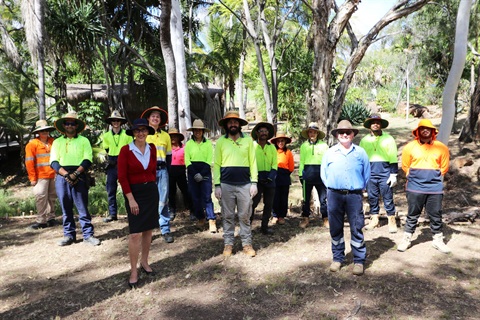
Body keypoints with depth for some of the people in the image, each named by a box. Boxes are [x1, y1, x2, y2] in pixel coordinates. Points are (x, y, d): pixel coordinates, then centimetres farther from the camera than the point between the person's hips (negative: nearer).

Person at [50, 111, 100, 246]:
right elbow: (53, 162, 4)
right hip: (62, 177, 2)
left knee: (82, 207, -3)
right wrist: (66, 174, -12)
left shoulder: (84, 141, 7)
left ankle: (88, 235, 4)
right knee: (66, 208, 7)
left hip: (79, 177, -2)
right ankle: (69, 235, 17)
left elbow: (87, 160, -3)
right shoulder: (57, 142, 13)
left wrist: (75, 174, -15)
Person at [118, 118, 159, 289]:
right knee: (135, 233, -4)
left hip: (151, 192, 4)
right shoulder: (126, 150, -9)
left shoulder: (152, 149, 3)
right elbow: (122, 177, -10)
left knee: (148, 230, 12)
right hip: (134, 193, -4)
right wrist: (131, 199, -14)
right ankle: (133, 271, 8)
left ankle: (144, 262, 29)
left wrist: (151, 187, 5)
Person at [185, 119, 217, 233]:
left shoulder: (208, 143, 5)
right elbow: (187, 160, 1)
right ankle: (200, 218, 21)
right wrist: (195, 174, -10)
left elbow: (210, 160, -1)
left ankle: (212, 221, -10)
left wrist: (202, 174, -11)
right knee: (195, 197, 5)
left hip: (205, 172, -2)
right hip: (192, 172, 2)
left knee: (207, 197, -8)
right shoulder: (188, 144, 7)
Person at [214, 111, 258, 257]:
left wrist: (254, 183, -1)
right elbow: (216, 164, 3)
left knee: (245, 216, 7)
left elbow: (253, 162, 4)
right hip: (226, 184, 0)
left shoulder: (248, 140, 4)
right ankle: (228, 244, 20)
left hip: (245, 184, 0)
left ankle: (247, 244, 19)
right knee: (228, 216, 8)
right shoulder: (220, 141, 3)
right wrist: (217, 185, -2)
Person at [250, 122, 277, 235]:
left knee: (269, 204, 8)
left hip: (269, 179, 4)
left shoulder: (272, 147, 10)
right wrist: (256, 178, -12)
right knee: (253, 203, -6)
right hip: (256, 179, -4)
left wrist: (270, 177, -10)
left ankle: (264, 227, 19)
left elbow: (274, 164, 6)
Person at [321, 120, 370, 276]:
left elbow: (366, 173, 9)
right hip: (334, 195, 1)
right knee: (335, 228, 9)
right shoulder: (330, 152, 3)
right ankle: (338, 258, 23)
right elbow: (324, 173, 10)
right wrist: (330, 187, 6)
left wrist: (360, 188, 8)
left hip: (354, 195, -1)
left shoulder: (360, 152, 3)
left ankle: (359, 260, 13)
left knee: (356, 229, 2)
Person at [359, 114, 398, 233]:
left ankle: (392, 221, 13)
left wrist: (394, 174, -6)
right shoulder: (364, 140, 11)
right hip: (370, 173, 3)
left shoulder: (388, 139, 3)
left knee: (388, 198, 1)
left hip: (385, 173, -3)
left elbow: (393, 158, 0)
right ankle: (374, 220, 22)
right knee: (372, 198, 9)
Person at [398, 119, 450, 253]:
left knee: (436, 216, 9)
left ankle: (438, 240, 24)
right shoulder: (410, 147, -1)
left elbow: (444, 167, 10)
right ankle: (407, 239, 19)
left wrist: (434, 178, 9)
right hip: (415, 188, -1)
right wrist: (414, 177, 8)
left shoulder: (441, 147, 1)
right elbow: (405, 166, 8)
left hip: (435, 188, 1)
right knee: (412, 215, 8)